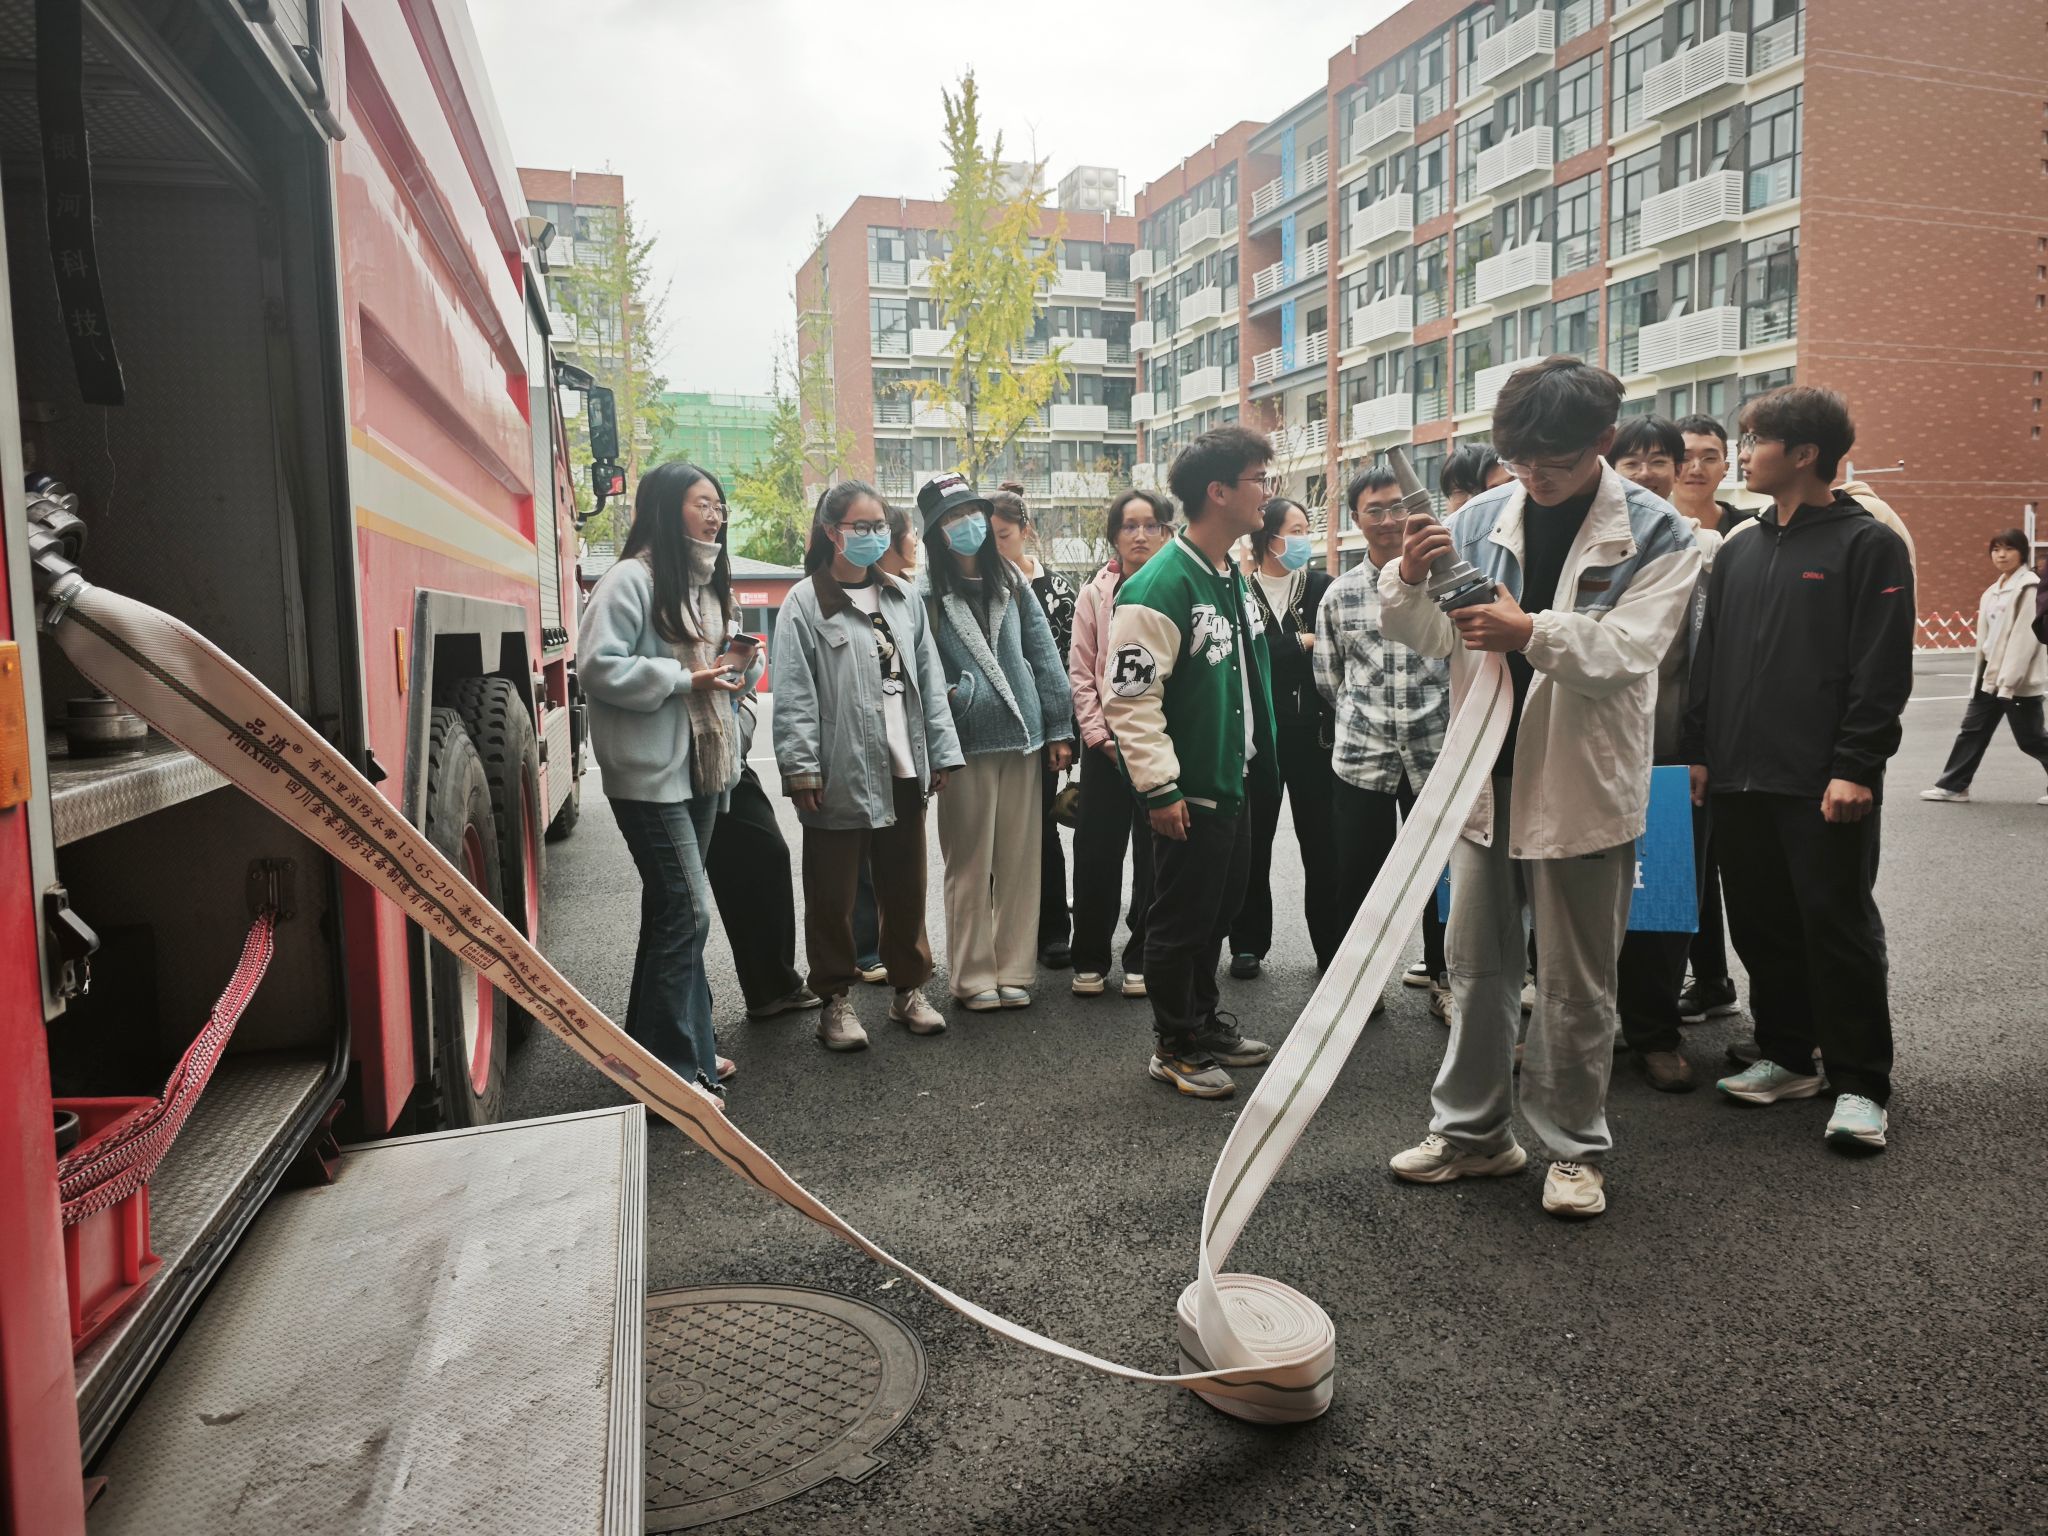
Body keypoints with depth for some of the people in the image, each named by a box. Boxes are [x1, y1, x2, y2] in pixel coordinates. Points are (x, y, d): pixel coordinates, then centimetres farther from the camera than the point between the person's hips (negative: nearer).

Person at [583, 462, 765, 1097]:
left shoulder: (707, 582, 15)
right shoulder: (631, 580, -12)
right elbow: (598, 667, -19)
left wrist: (739, 664, 2)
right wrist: (684, 679, -21)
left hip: (701, 768, 9)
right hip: (650, 774, -9)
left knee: (674, 908, 17)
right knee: (686, 910, -9)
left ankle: (686, 1044, 28)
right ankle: (673, 1071, 2)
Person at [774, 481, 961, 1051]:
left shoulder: (903, 597, 12)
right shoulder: (805, 603, -5)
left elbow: (929, 680, 11)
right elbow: (794, 696, -9)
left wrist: (942, 752, 7)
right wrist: (801, 770, -15)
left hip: (903, 771, 5)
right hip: (840, 775, -5)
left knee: (905, 887, 14)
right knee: (833, 895, 5)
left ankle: (909, 988, 29)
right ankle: (836, 999, 20)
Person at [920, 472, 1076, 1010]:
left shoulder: (1012, 582, 10)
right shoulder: (926, 593, -4)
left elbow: (1044, 656, 10)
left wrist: (1059, 729, 7)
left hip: (1023, 739, 4)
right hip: (965, 744, -4)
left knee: (1021, 862, 9)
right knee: (970, 866, 5)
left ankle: (1013, 971, 20)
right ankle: (974, 977, 16)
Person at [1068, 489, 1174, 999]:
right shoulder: (1095, 594, 6)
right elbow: (1080, 672, 4)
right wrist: (1099, 734, -5)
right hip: (1106, 741, 1)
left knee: (1155, 852, 4)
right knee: (1097, 851, 4)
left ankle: (1141, 958, 17)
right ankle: (1090, 960, 17)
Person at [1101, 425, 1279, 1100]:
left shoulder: (1233, 578, 11)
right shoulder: (1161, 586, -19)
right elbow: (1129, 696, -22)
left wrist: (1258, 762, 20)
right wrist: (1160, 789, -22)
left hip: (1234, 783, 9)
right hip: (1190, 793, -9)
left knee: (1218, 910, 20)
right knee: (1181, 921, 4)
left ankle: (1206, 1019, 36)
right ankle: (1174, 1045, 20)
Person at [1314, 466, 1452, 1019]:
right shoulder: (1339, 594, 4)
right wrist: (1362, 719, 11)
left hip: (1435, 752, -1)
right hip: (1362, 758, 1)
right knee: (1358, 876, 7)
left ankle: (1441, 979, 27)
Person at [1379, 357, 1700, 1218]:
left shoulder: (1655, 534, -6)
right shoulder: (1480, 520, 4)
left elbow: (1628, 648, -17)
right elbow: (1429, 635, 3)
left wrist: (1531, 632, -33)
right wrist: (1412, 579, -18)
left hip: (1584, 788, -3)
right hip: (1485, 775, 4)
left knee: (1576, 984, 8)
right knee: (1476, 964, 13)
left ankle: (1575, 1148, 24)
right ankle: (1471, 1130, 28)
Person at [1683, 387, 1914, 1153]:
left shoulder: (1868, 545, -3)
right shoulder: (1738, 551, 15)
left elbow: (1882, 670, -10)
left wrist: (1855, 768, -16)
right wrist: (1698, 750, 12)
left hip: (1824, 785, -6)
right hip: (1739, 776, 6)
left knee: (1839, 927, -1)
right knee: (1762, 924, 11)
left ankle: (1860, 1083, 10)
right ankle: (1787, 1058, 25)